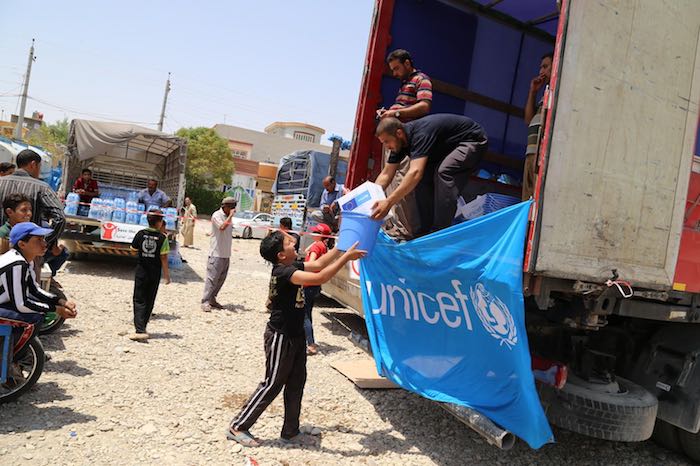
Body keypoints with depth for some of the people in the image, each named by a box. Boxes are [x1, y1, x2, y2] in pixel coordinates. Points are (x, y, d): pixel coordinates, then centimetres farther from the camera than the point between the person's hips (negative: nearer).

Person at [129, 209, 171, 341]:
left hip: (141, 271, 1)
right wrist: (166, 274, -2)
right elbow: (164, 257, -9)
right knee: (149, 301, 13)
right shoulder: (163, 238, -10)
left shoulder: (141, 234, -4)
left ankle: (140, 330, -12)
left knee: (139, 300, 2)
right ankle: (142, 328, 21)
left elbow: (133, 248, 10)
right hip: (155, 272, 0)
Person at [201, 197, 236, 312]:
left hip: (226, 254, 8)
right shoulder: (217, 215, -11)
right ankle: (205, 302, -1)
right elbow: (222, 227, -29)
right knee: (212, 278, -6)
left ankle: (212, 299, 21)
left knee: (221, 278, 11)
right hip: (216, 254, -8)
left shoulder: (228, 217, 14)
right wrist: (231, 215, -21)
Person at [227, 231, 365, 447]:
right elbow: (319, 278, -34)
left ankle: (290, 432, 26)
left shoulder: (292, 266, 2)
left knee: (296, 384, 14)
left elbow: (317, 264, 11)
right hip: (280, 337, -9)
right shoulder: (283, 272, -26)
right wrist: (346, 258, -29)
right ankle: (238, 427, 15)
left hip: (295, 335, 9)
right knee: (272, 385, 2)